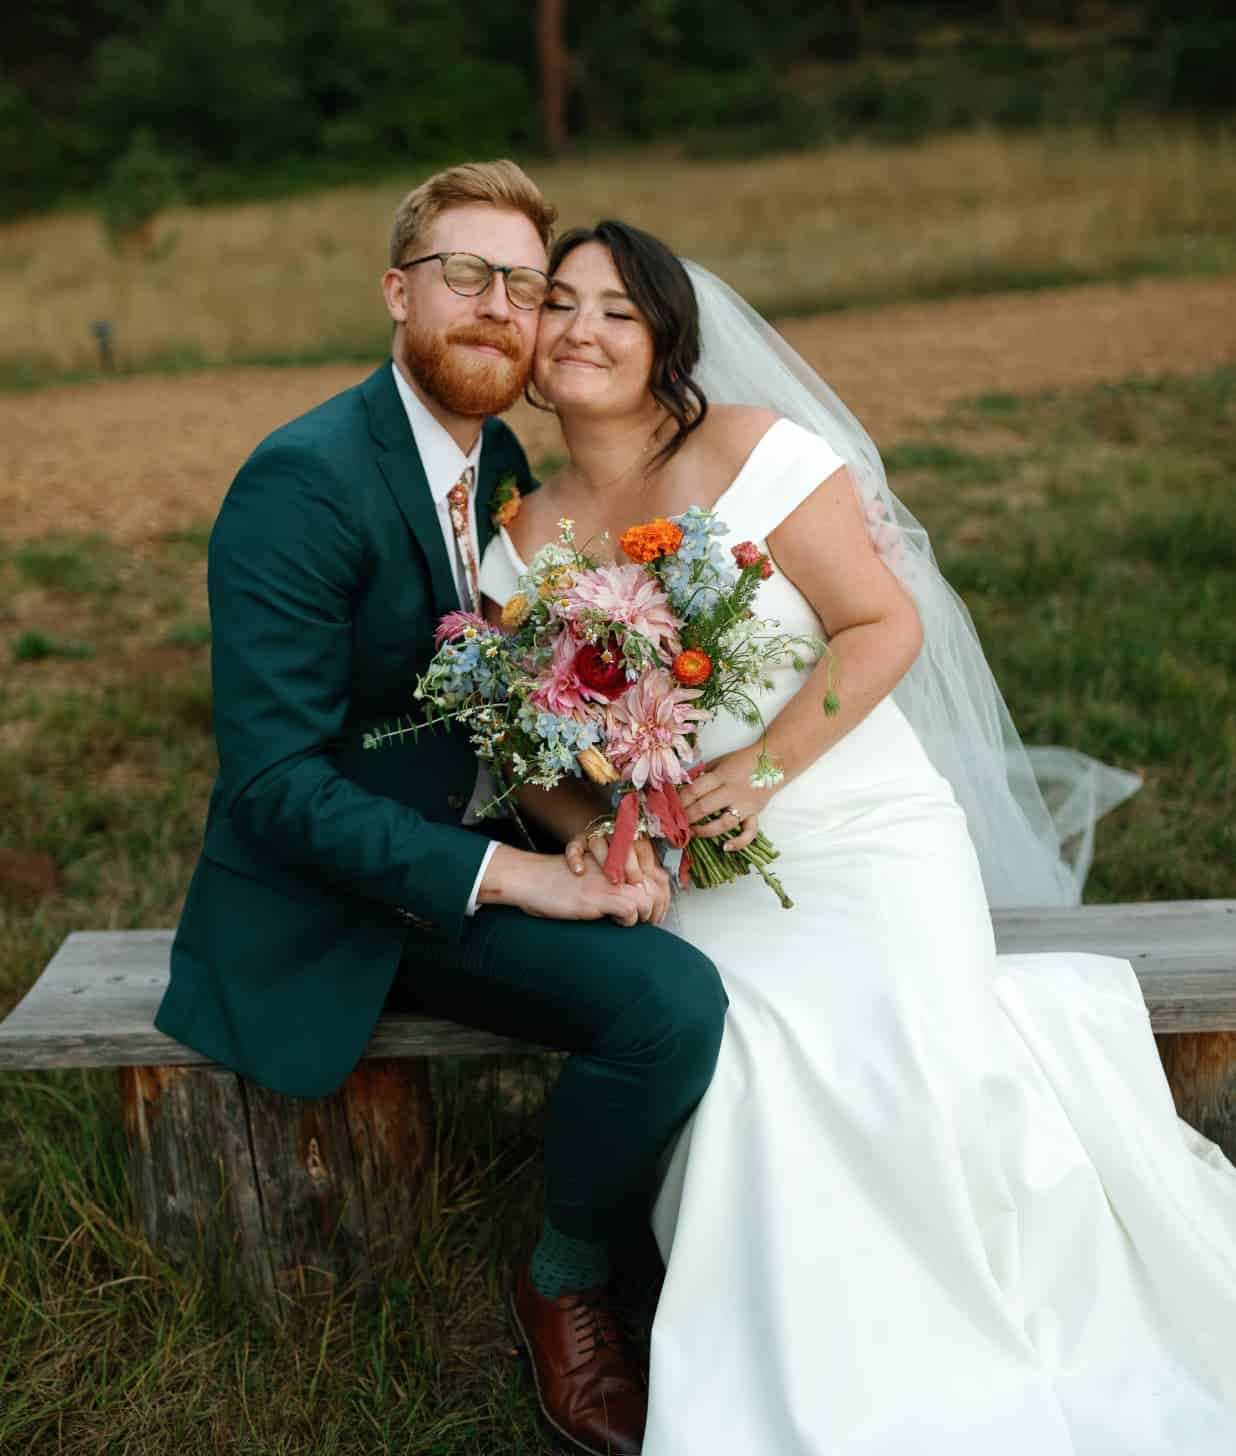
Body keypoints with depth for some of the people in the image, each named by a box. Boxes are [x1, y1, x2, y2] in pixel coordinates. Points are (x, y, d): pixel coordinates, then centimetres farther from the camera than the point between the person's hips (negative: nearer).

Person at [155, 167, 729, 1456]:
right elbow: (276, 783, -23)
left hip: (458, 862, 7)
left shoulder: (501, 459, 6)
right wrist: (508, 873, -25)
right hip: (322, 907, -7)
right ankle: (564, 1287, 4)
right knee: (674, 1000, -23)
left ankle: (572, 1275, 10)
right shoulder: (304, 480, -20)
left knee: (678, 995, -15)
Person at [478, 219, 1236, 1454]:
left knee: (891, 1059, -24)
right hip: (698, 886, 3)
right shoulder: (521, 543, 7)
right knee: (765, 1068, -25)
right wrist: (583, 828, -11)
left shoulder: (754, 450, -7)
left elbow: (888, 626, -10)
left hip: (862, 839, -2)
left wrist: (760, 769, -19)